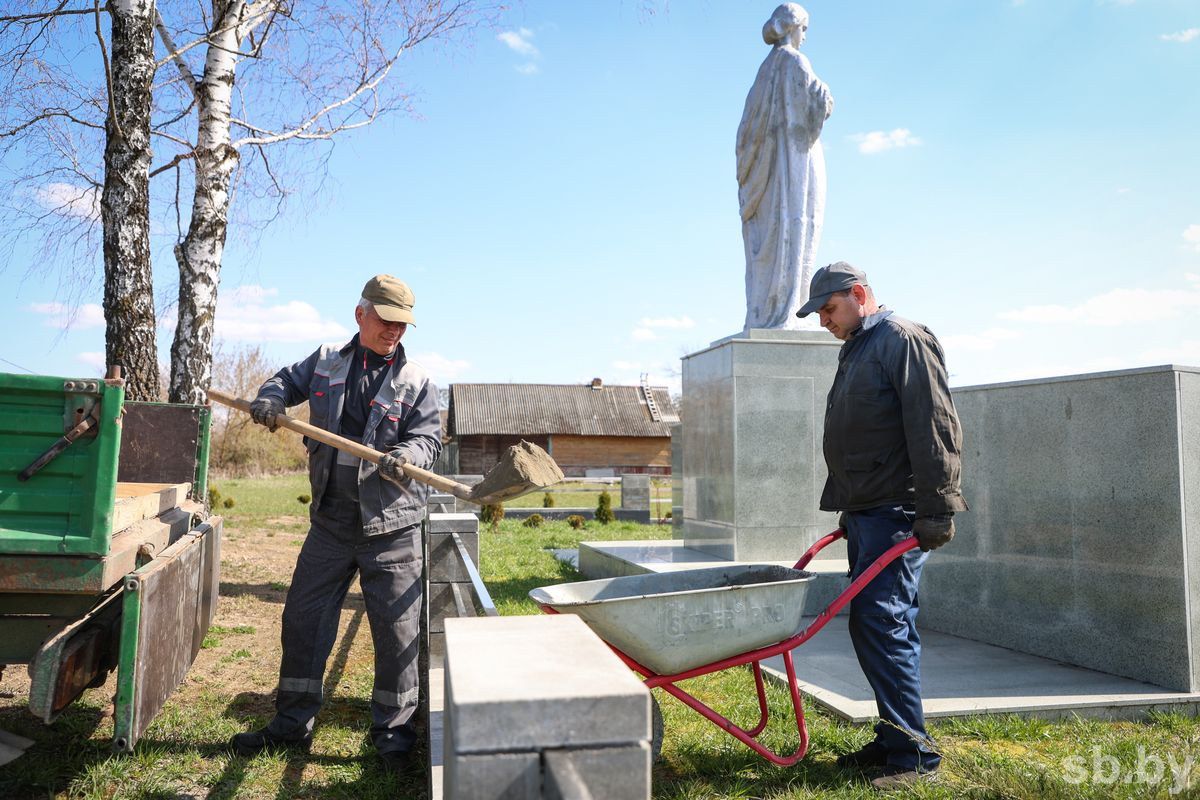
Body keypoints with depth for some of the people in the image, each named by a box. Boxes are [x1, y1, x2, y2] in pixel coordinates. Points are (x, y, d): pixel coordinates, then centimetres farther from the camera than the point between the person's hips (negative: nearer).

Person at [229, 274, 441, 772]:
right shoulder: (327, 361, 9)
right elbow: (289, 379, 24)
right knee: (303, 619, 11)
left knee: (396, 629, 1)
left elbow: (429, 438, -5)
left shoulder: (416, 381, 0)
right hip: (330, 523, 3)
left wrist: (407, 457, -28)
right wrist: (270, 398, 0)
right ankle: (293, 722, 27)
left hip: (391, 528, -3)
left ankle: (393, 728, 17)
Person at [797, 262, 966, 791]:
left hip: (898, 514, -9)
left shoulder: (904, 340, -8)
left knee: (879, 623, -11)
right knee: (885, 626, 11)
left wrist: (937, 509, -20)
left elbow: (934, 429, -17)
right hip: (865, 513, 9)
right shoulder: (855, 351, 21)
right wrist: (848, 509, 24)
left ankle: (913, 754, -2)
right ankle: (893, 738, 20)